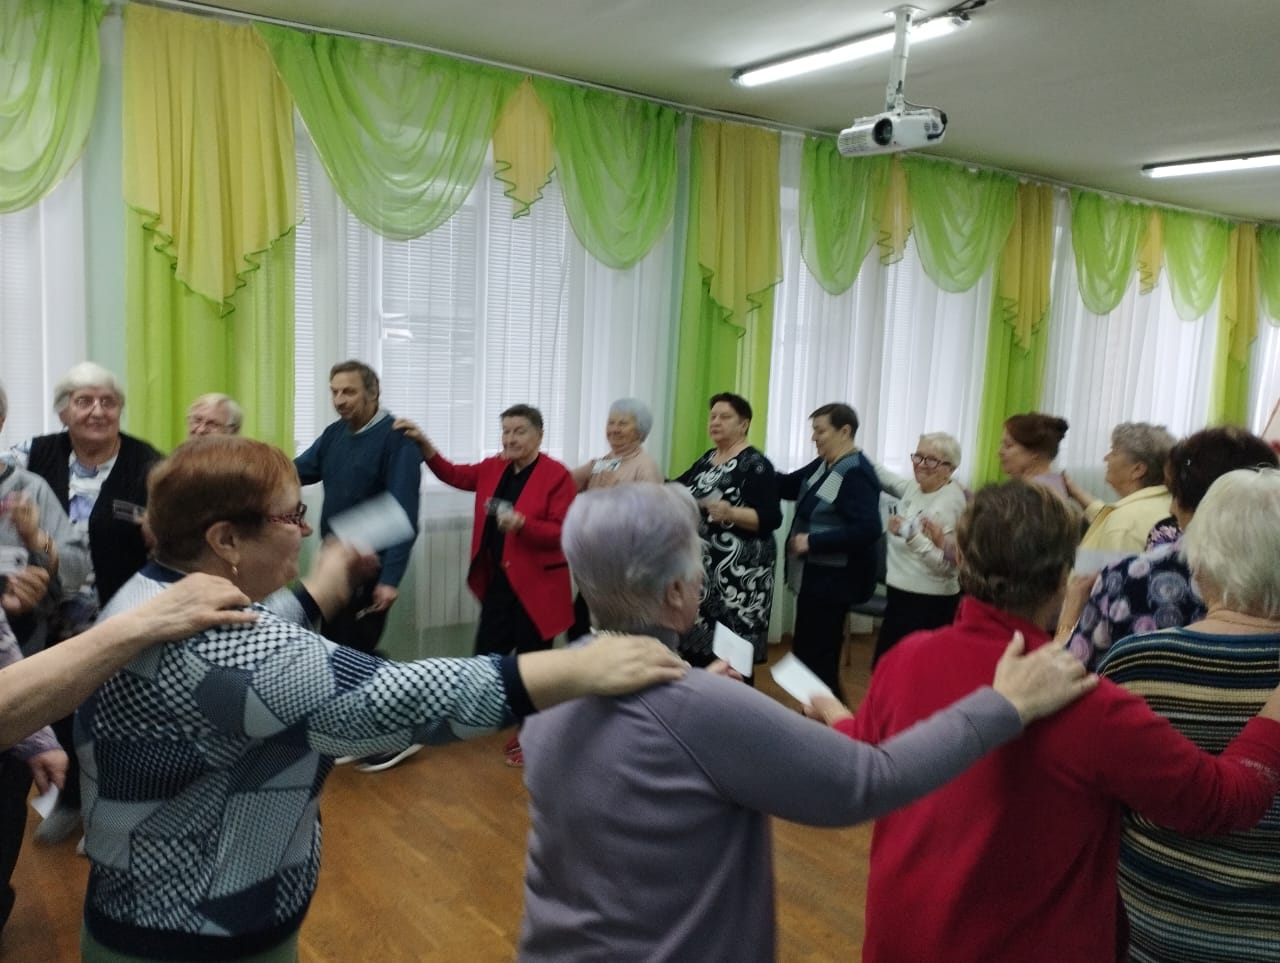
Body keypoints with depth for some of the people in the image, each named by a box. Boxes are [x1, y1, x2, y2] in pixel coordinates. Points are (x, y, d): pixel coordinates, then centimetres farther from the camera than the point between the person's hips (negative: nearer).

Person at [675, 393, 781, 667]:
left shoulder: (755, 464, -8)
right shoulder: (706, 460, 14)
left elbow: (771, 518, -15)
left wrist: (731, 513, -28)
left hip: (738, 573, -7)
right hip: (701, 568, 7)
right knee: (696, 644, 8)